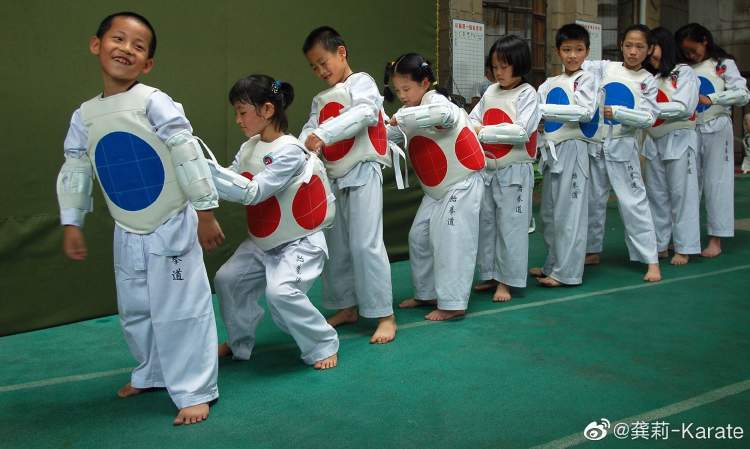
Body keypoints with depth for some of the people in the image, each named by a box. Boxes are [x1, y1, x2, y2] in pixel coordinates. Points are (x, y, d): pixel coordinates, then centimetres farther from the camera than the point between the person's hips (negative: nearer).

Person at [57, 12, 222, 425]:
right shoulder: (84, 116, 2)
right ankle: (152, 373, 42)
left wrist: (206, 213, -16)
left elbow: (189, 156, -17)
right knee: (134, 311, 20)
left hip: (172, 227, -6)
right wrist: (72, 224, 9)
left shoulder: (153, 102, -16)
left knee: (180, 310, -2)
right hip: (128, 235, 6)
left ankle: (195, 391, 12)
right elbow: (75, 171, 10)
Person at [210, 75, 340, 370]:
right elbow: (231, 183, 0)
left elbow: (253, 192, -29)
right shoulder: (250, 147, 3)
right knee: (227, 279, 7)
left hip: (299, 241, -8)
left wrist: (208, 168, -31)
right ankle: (240, 342, 28)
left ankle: (323, 345, -2)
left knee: (281, 292, -25)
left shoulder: (289, 151, -22)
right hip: (262, 242, 8)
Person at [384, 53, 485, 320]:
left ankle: (453, 303, -1)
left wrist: (402, 116, -39)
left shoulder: (436, 100, -18)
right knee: (419, 237, 13)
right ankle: (426, 293, 26)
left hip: (462, 185, -9)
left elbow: (442, 114, -42)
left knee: (450, 242, -9)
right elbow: (391, 136, 9)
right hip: (436, 190, 9)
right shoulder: (412, 116, 9)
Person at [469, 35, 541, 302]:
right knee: (485, 222, 12)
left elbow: (522, 131, -17)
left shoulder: (527, 94, -6)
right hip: (486, 168, 6)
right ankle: (489, 275, 25)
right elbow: (472, 120, 10)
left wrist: (483, 131, -16)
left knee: (510, 226, 0)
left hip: (514, 171, -6)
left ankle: (506, 281, 11)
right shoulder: (491, 92, 10)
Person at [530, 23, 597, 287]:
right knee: (549, 212, 13)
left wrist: (543, 109, -20)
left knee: (569, 213, -6)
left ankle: (567, 272, -1)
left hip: (572, 149, -7)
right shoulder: (550, 83, 16)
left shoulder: (585, 79, -3)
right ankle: (553, 265, 24)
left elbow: (586, 112, -17)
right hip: (551, 149, 7)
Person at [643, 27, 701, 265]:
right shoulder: (649, 76, 13)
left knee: (680, 194, -2)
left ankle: (683, 249, 4)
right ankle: (660, 245, 16)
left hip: (679, 139, -6)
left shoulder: (684, 72, -3)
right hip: (653, 140, 6)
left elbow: (684, 108, -14)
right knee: (656, 194, 8)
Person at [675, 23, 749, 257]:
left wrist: (711, 99, -16)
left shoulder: (723, 64, 0)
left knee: (716, 183, -1)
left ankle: (716, 240, 4)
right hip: (690, 131, 4)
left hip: (716, 130, -3)